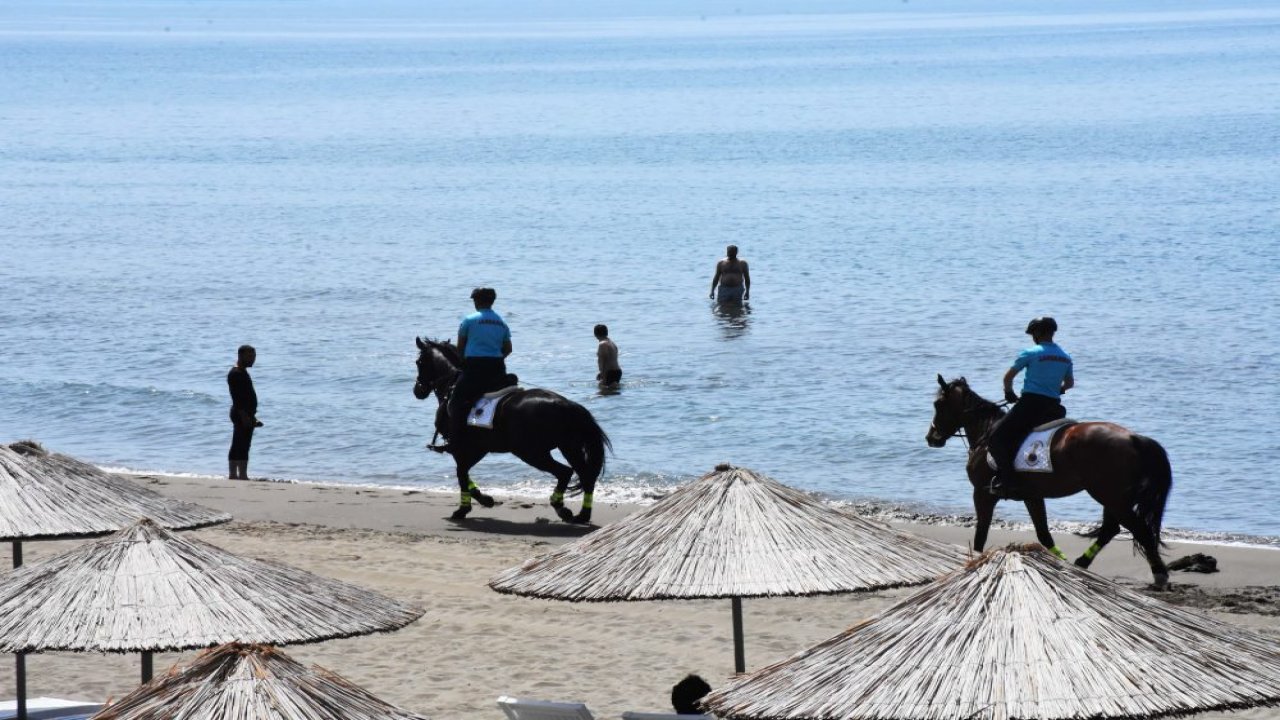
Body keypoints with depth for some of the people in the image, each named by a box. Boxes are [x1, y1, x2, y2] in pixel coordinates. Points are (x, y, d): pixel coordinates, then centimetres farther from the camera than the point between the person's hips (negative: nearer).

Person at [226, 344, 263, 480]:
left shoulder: (242, 372, 19)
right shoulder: (236, 374, -13)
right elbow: (237, 397, -20)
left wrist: (252, 417, 25)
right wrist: (244, 415, -25)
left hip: (244, 415, 11)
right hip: (242, 414, -11)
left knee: (238, 447, 11)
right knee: (242, 447, -12)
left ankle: (233, 474, 13)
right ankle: (242, 475, -14)